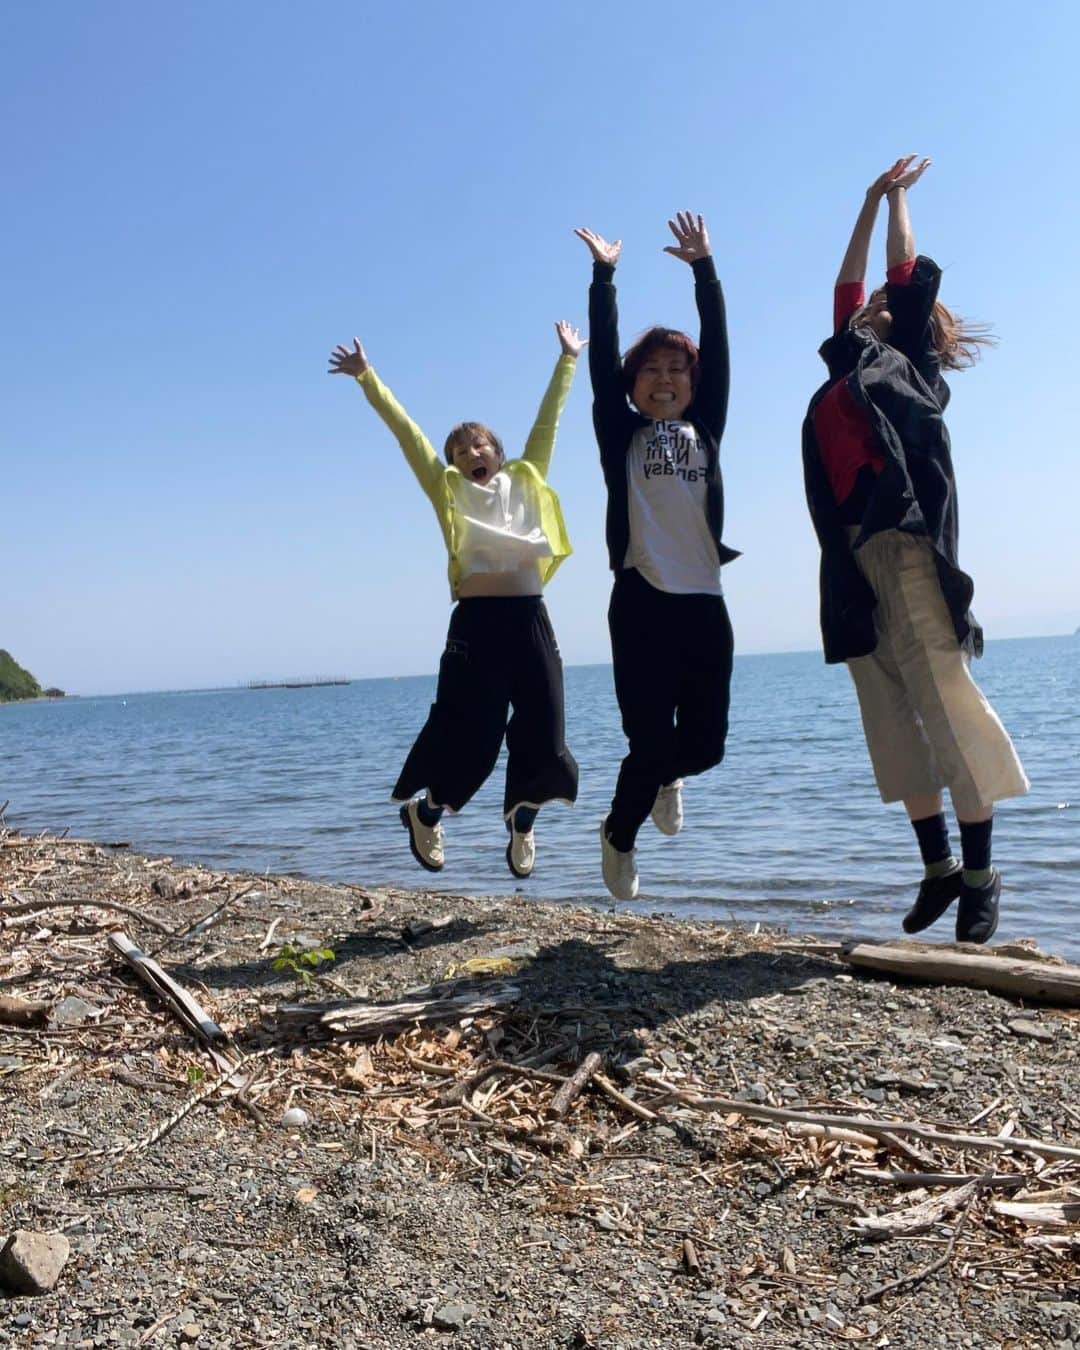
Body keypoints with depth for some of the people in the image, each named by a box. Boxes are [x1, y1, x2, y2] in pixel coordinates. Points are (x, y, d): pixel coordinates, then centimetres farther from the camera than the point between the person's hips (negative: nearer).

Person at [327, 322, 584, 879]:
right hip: (476, 622, -3)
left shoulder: (525, 480, 17)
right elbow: (405, 430, 9)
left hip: (530, 619, 3)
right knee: (468, 738, -3)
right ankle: (424, 812, 27)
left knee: (542, 739, 3)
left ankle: (521, 820, 31)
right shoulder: (448, 490, 11)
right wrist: (366, 377, 8)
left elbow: (547, 420, 20)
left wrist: (568, 359, 24)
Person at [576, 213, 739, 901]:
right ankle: (620, 833, 26)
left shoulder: (705, 430, 14)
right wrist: (604, 276, 0)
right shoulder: (621, 433, 8)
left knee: (706, 743, 6)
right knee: (650, 742, -2)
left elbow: (719, 348, 8)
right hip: (642, 605, -3)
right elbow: (603, 358, 1)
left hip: (705, 605, 3)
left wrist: (705, 268, 7)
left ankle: (664, 778, 42)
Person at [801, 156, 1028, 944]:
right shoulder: (852, 363, 28)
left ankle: (982, 875, -9)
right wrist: (872, 199, 45)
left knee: (942, 694, -11)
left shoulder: (908, 360, 14)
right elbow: (848, 283, 36)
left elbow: (910, 272, 15)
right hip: (854, 549, 6)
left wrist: (898, 197, 32)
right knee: (889, 711, 1)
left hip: (904, 536, -6)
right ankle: (939, 866, 5)